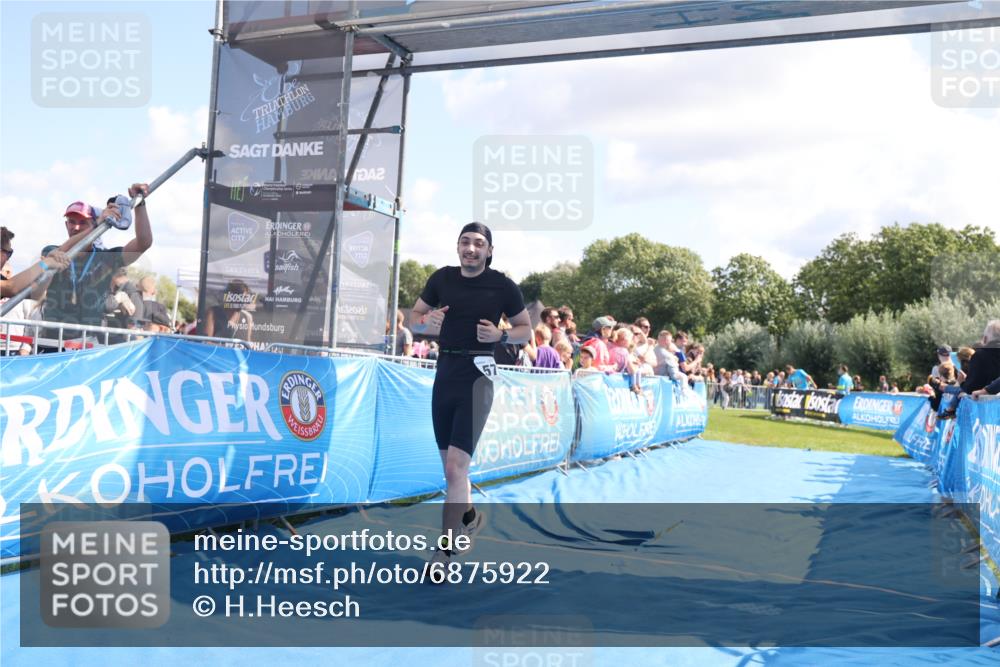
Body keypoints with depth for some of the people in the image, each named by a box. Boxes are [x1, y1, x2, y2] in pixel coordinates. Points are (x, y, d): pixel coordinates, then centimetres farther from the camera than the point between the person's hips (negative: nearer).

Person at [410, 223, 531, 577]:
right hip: (445, 370, 5)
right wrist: (427, 321, -9)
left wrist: (500, 335, -14)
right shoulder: (442, 278, 5)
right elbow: (414, 318, 14)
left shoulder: (503, 285, -4)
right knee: (450, 465, 17)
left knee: (455, 467, -14)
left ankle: (444, 551, -6)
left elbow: (526, 329, 6)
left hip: (478, 372, -5)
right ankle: (469, 516, 43)